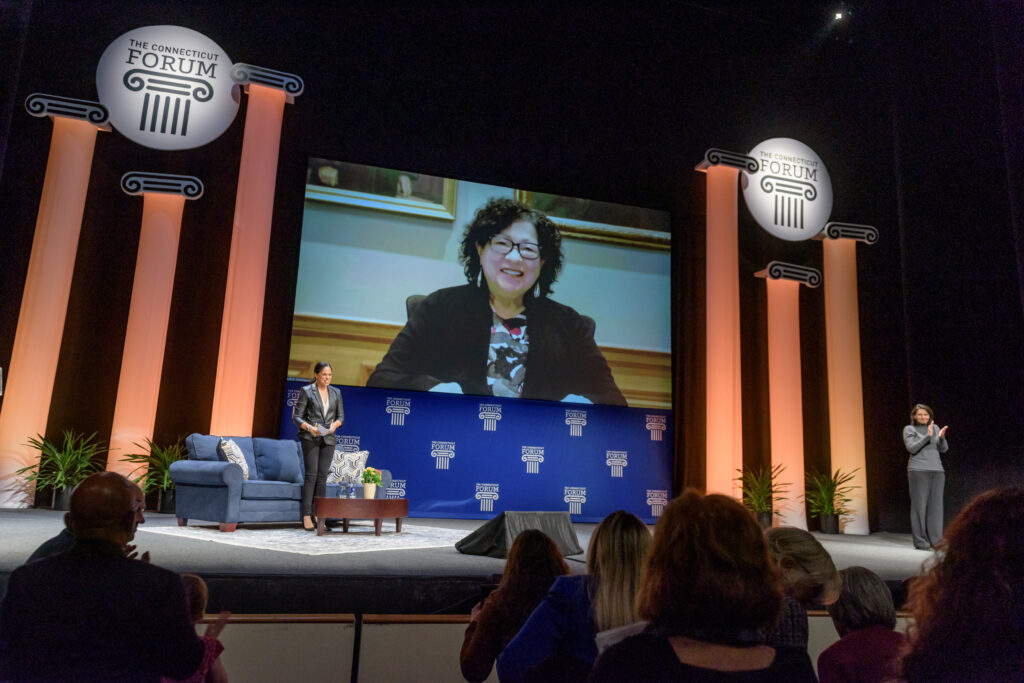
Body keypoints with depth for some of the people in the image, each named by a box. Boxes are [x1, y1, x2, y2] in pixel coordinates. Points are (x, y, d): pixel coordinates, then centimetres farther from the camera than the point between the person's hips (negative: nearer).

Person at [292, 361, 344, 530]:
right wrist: (309, 427, -21)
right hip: (310, 438, -4)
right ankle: (306, 516, -6)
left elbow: (341, 416, 14)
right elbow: (296, 417, -4)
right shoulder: (306, 391, 0)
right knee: (311, 475, -9)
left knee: (322, 477, 2)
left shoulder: (336, 393, 12)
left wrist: (335, 424, -8)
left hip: (328, 439, 4)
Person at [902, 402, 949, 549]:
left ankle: (935, 540, 8)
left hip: (937, 471, 4)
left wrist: (941, 437, -9)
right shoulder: (909, 429, 3)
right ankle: (920, 541, 0)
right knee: (919, 505, -4)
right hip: (918, 471, -4)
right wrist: (927, 436, -18)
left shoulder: (935, 427, 15)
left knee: (936, 505, 3)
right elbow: (911, 448, -9)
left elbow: (944, 449, 11)